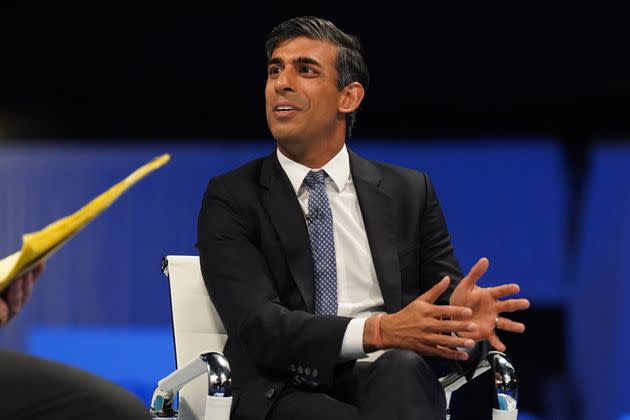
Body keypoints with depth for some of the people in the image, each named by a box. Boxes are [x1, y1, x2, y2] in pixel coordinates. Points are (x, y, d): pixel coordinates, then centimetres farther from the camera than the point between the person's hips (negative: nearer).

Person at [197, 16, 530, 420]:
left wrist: (460, 320, -15)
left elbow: (443, 303, 13)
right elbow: (259, 326, -8)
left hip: (391, 382, 3)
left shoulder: (409, 191, 15)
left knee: (401, 369, -34)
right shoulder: (232, 198, 6)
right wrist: (379, 331, -25)